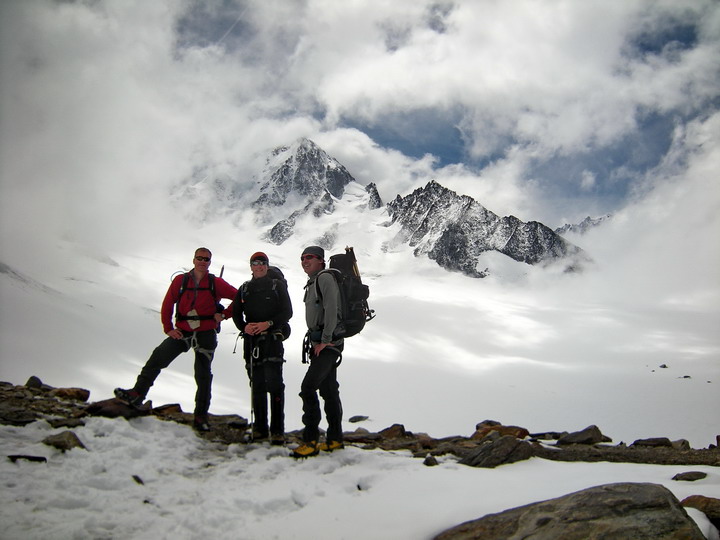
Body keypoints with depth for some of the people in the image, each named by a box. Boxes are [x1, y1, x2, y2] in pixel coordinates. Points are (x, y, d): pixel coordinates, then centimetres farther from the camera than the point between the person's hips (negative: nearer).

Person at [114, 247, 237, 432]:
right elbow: (167, 304, 7)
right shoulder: (180, 280, 4)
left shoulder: (216, 283, -1)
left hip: (206, 334, -1)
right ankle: (137, 394, -9)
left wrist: (224, 314, -6)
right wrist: (168, 328, -1)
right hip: (182, 332, 1)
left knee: (203, 375, 3)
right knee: (158, 357, -16)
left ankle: (201, 418, 11)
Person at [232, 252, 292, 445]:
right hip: (251, 340, 4)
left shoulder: (277, 285, 6)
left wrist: (268, 323, -16)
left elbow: (287, 312, -1)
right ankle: (260, 428, 15)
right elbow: (236, 313, 14)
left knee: (274, 382, -13)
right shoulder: (245, 289, 18)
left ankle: (277, 430, -11)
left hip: (272, 338, -4)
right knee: (256, 384, 7)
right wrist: (244, 327, -7)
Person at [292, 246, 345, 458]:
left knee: (308, 387, -15)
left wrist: (325, 340, -20)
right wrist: (314, 341, 16)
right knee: (328, 390, 12)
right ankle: (335, 439, 20)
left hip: (328, 343, -10)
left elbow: (331, 310, -21)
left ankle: (311, 440, -11)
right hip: (319, 343, 10)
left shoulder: (325, 278, -11)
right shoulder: (313, 282, 19)